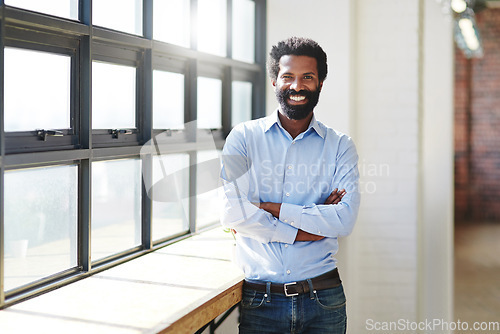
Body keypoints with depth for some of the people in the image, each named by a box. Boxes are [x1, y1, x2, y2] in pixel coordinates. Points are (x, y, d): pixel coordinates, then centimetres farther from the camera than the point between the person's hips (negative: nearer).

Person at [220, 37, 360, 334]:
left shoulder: (340, 146, 5)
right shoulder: (244, 137, 2)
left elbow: (345, 219, -10)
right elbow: (233, 213, -11)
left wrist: (270, 207, -14)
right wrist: (303, 232, -12)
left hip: (323, 298, 1)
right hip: (259, 299, -1)